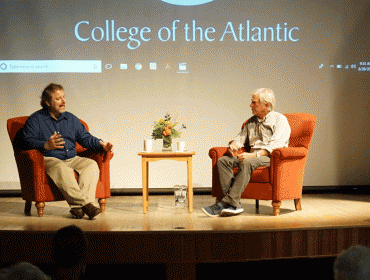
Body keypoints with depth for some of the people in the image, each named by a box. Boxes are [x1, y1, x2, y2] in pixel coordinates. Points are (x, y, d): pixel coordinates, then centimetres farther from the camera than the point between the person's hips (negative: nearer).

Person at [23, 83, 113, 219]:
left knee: (91, 164, -25)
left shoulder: (71, 118, 24)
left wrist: (101, 144, 0)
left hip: (72, 159, 5)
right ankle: (85, 203, -45)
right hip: (49, 159, -5)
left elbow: (85, 138, 20)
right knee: (62, 169, -39)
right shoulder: (35, 120, 7)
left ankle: (77, 205, -40)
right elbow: (28, 141, -7)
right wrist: (46, 145, -26)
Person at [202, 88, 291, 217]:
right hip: (252, 156, 7)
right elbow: (241, 137, 26)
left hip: (271, 158, -7)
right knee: (223, 160, -17)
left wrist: (254, 155, -27)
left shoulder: (280, 120, -1)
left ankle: (227, 203, -37)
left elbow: (274, 145, -15)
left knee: (246, 163, -37)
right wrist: (233, 145, 0)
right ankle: (234, 204, -30)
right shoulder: (252, 121, 23)